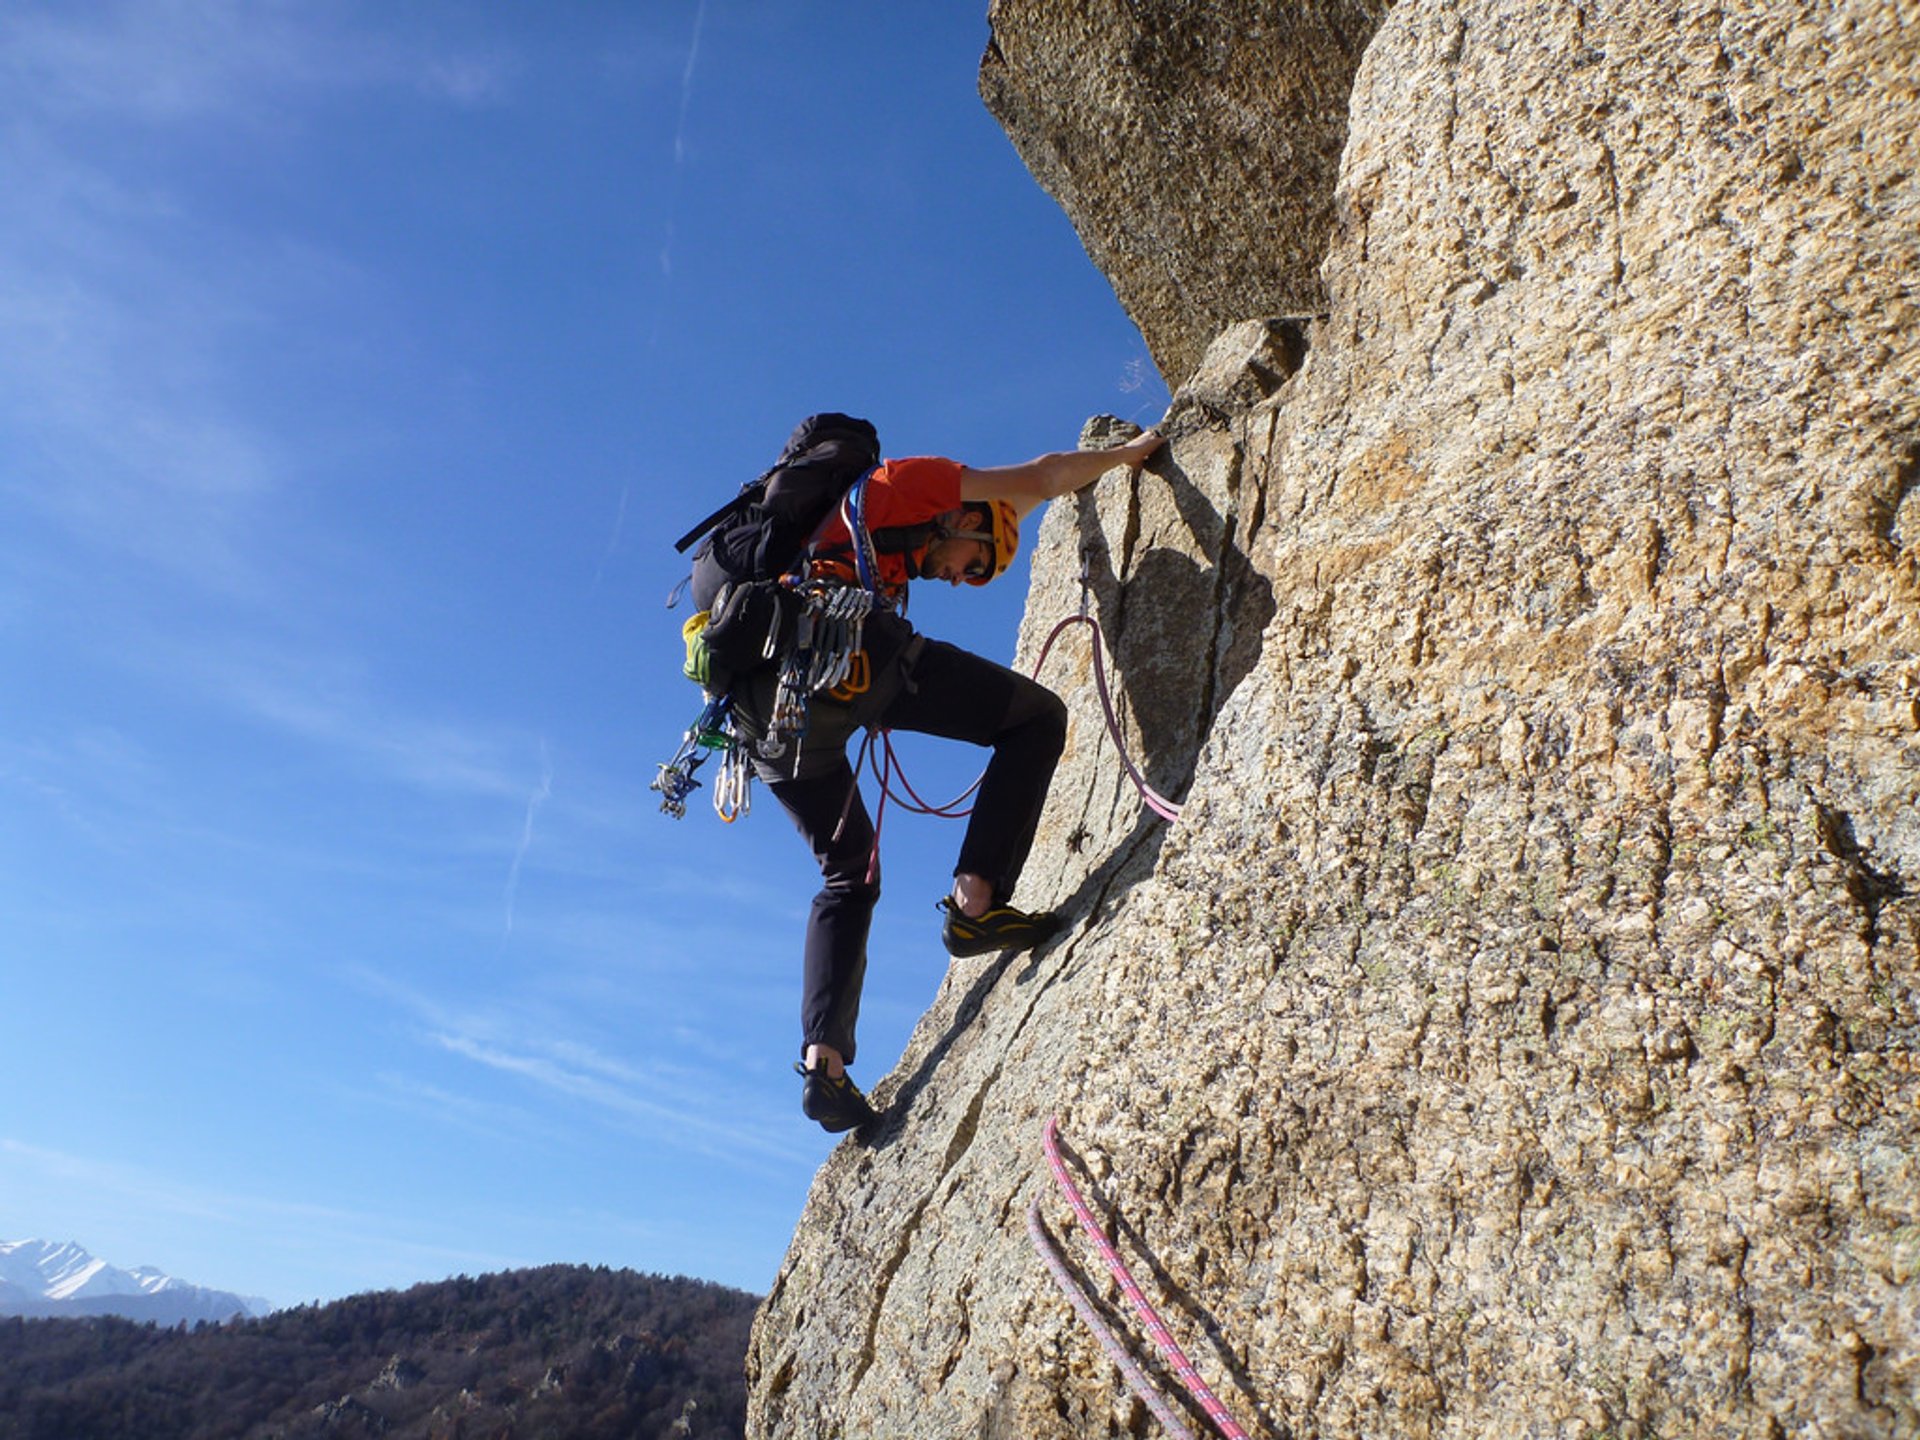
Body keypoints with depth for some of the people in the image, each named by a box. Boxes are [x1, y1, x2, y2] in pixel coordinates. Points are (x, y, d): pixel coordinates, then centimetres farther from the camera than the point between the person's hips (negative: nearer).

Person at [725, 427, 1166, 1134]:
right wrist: (1130, 451, 34)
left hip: (758, 693, 8)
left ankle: (822, 1060, 6)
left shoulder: (837, 514, 42)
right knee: (1037, 716, 4)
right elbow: (1041, 478, 20)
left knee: (849, 876, 20)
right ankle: (976, 903, -9)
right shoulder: (913, 480, 22)